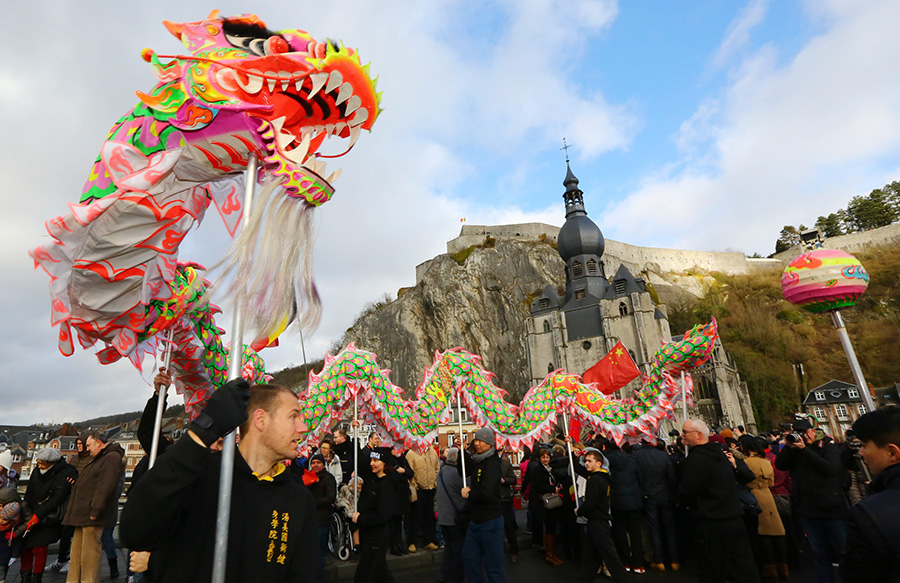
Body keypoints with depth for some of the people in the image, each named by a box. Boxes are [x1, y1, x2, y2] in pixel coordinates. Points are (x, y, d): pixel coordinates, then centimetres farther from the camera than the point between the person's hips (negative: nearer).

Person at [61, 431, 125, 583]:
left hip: (92, 518, -11)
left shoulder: (112, 457, -15)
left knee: (89, 554, -6)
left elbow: (106, 486, -23)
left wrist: (95, 511, -24)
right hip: (82, 516, 11)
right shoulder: (98, 459, 22)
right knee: (76, 554, 15)